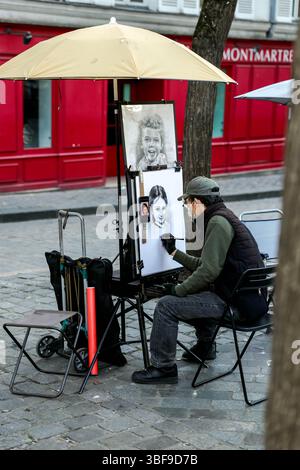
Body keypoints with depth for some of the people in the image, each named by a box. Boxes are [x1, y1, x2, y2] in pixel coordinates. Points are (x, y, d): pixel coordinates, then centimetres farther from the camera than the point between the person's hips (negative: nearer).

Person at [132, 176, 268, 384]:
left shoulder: (218, 222, -15)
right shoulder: (223, 218, 17)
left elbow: (209, 271, -22)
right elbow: (204, 265, 23)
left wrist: (178, 290, -10)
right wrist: (174, 252, 30)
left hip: (239, 304, -11)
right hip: (251, 298, 11)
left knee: (166, 306, -11)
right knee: (196, 292, 33)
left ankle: (164, 368, -2)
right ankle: (205, 344, 38)